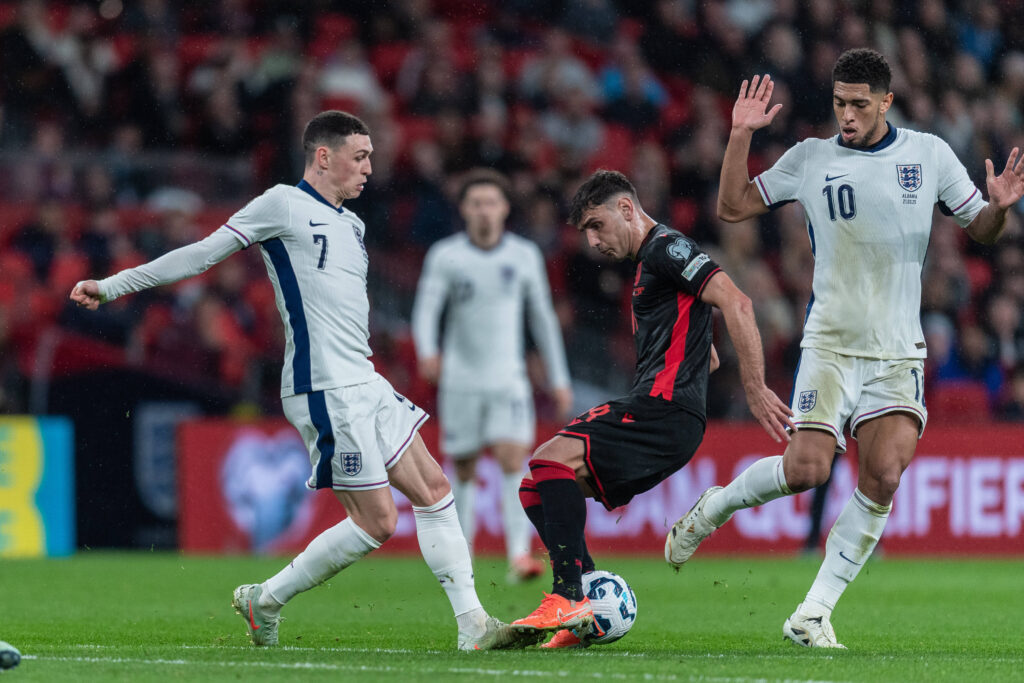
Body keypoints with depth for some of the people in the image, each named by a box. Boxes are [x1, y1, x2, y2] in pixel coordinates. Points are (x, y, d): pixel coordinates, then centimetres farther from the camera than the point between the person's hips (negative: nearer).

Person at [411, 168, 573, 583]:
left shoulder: (525, 255, 3)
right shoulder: (444, 256, -3)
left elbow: (543, 317, 12)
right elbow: (426, 308, -13)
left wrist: (559, 379, 12)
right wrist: (427, 351, -34)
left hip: (508, 378, 0)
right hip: (460, 378, 0)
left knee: (513, 461, -17)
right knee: (463, 471, 6)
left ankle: (519, 556, -24)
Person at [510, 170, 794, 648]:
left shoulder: (667, 247, -5)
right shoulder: (648, 262, 27)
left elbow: (736, 304, -18)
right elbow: (706, 356, 35)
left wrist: (756, 391, -22)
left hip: (665, 411, -10)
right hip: (654, 413, 10)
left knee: (554, 459, -24)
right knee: (536, 488, 5)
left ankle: (569, 600, -30)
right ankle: (585, 619, -3)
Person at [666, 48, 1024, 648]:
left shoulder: (929, 154, 6)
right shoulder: (811, 159, 4)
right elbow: (733, 207, 5)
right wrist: (741, 137, -7)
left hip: (899, 351, 1)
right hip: (830, 344, -1)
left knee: (884, 477, -14)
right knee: (806, 469, -16)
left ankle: (814, 614, -6)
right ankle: (712, 508, 15)